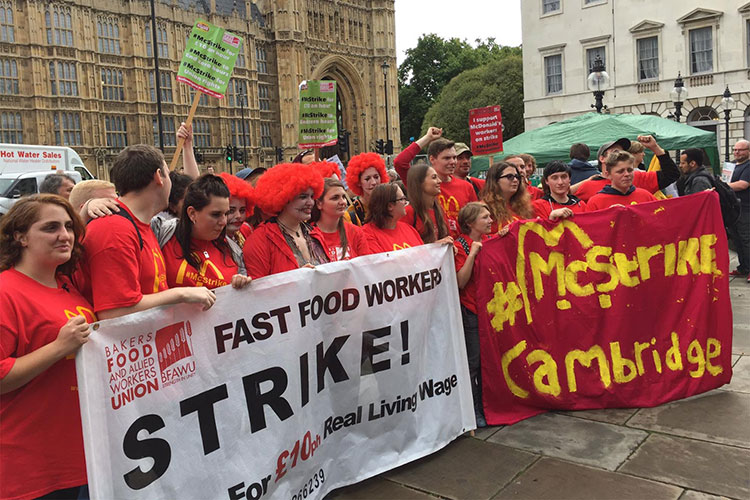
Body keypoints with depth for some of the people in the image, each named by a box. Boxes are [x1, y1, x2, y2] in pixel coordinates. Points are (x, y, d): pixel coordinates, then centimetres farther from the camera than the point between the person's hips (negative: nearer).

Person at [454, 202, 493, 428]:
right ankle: (475, 411, 10)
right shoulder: (460, 246, -9)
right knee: (474, 361, -1)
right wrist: (472, 253, -22)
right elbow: (460, 282, -16)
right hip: (471, 311, -6)